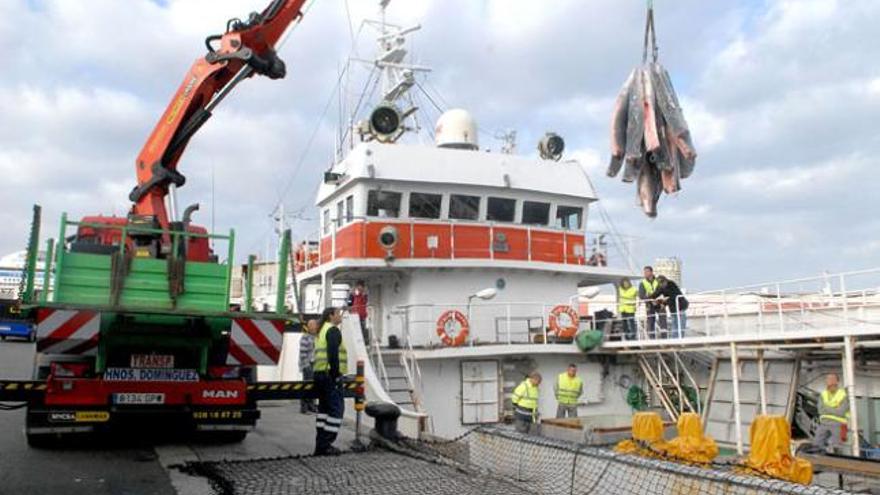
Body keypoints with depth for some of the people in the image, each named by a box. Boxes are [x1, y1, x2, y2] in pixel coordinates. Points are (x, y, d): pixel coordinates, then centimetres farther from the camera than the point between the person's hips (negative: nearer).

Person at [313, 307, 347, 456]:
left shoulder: (322, 330, 23)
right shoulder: (333, 330, -9)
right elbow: (333, 354, -20)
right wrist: (336, 375, -20)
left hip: (320, 374, 10)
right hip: (330, 375, -10)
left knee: (324, 407, 14)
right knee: (336, 408, -8)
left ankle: (320, 444, 15)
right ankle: (325, 445, -11)